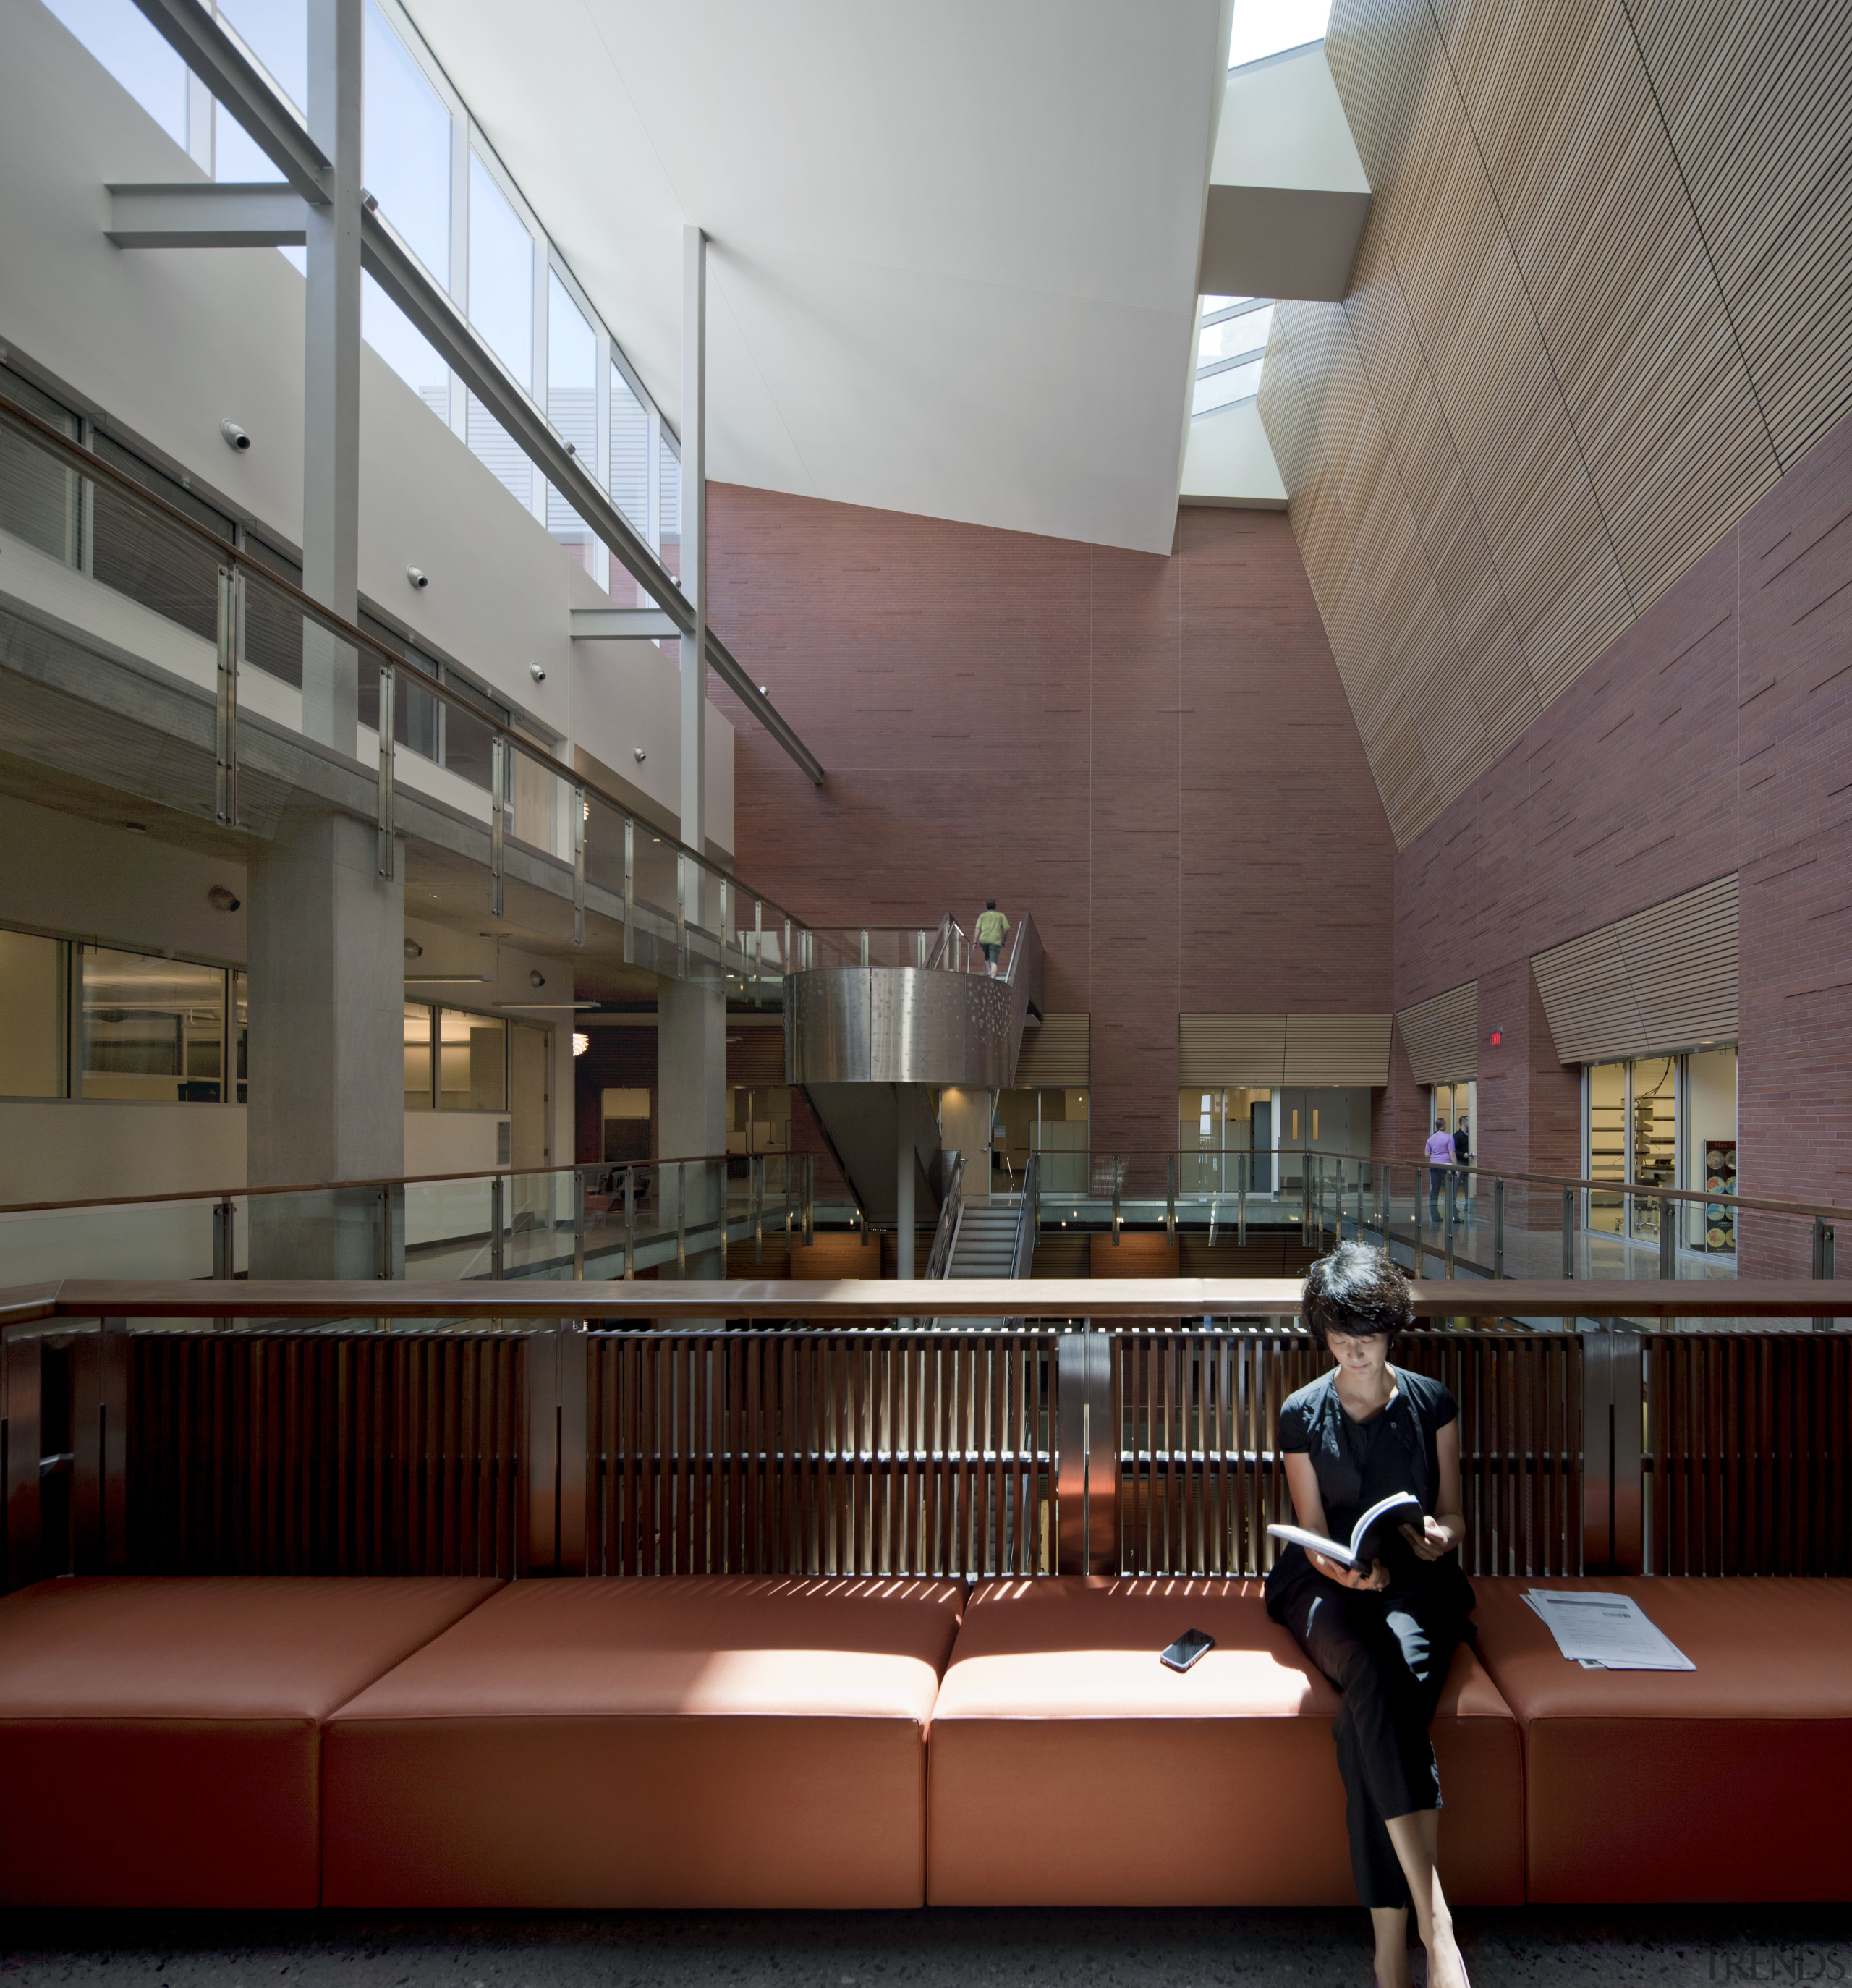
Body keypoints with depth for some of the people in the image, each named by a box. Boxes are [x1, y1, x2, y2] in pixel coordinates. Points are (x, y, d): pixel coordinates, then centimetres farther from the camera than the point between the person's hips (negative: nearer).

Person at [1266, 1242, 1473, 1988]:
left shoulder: (1431, 1402, 6)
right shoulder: (1301, 1415, 3)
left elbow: (1453, 1514, 10)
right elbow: (1313, 1534, 3)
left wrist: (1439, 1534, -14)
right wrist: (1350, 1571, -18)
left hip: (1416, 1583, 0)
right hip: (1327, 1582, 0)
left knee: (1376, 1708, -32)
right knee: (1375, 1675, -36)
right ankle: (1433, 1919, -38)